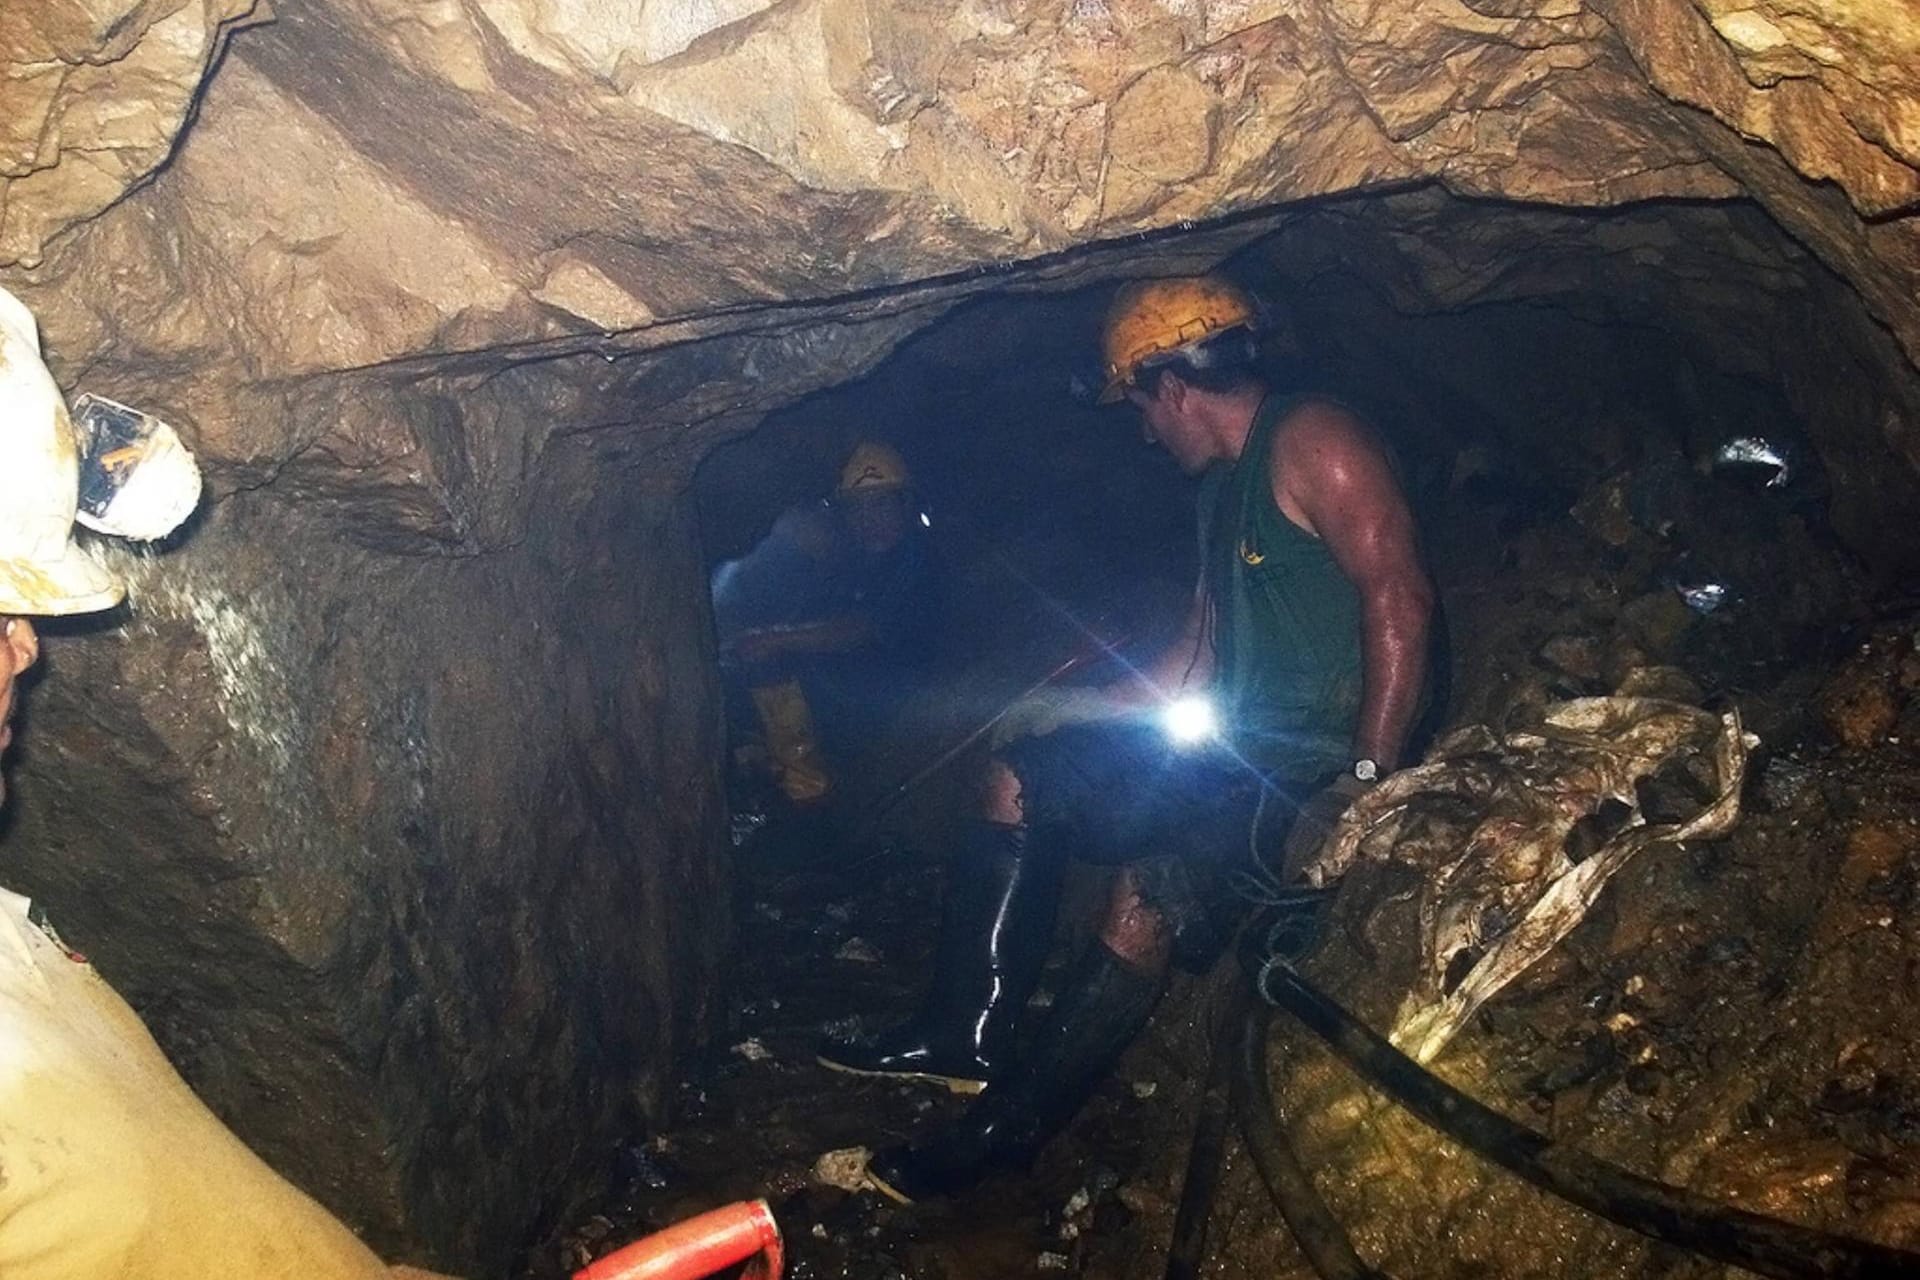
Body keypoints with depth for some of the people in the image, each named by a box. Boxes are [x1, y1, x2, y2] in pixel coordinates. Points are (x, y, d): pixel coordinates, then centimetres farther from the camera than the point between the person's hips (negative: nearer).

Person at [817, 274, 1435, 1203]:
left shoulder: (1308, 445, -12)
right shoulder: (1227, 490, 18)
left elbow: (1399, 598, -23)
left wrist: (1367, 778, -28)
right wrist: (1068, 709, 23)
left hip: (1331, 760, -10)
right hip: (1249, 740, 10)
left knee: (1149, 888, -30)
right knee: (1022, 777, 7)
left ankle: (1007, 1126, -16)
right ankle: (964, 1034, 3)